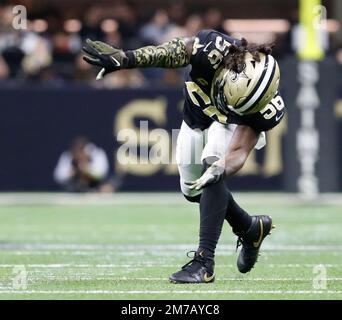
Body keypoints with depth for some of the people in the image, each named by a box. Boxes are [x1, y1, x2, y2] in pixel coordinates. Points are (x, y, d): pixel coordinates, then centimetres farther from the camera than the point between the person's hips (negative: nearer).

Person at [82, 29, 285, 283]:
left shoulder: (267, 107, -38)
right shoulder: (213, 49, -41)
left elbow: (240, 150, -38)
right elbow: (170, 53, -33)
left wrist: (221, 169, -58)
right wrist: (124, 58, -43)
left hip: (234, 123, -3)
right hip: (197, 116, 3)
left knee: (212, 166, -30)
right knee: (193, 190, 10)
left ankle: (204, 261, -29)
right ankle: (251, 228, 35)